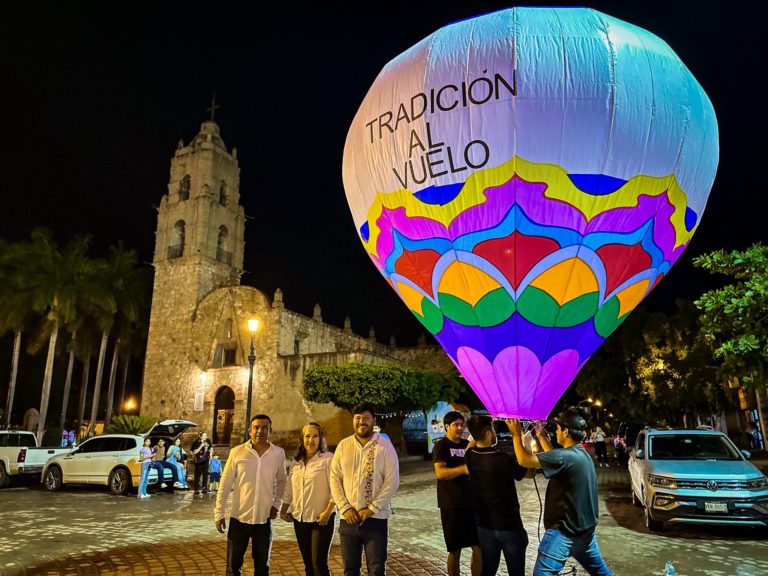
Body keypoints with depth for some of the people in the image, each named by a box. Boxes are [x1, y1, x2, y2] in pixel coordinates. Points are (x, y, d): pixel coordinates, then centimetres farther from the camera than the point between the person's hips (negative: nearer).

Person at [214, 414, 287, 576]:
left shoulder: (278, 453, -3)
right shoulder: (237, 452, -7)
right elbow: (225, 485, -2)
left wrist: (277, 504, 2)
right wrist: (219, 513, -3)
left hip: (264, 520, 1)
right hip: (239, 518, -1)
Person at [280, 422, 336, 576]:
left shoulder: (328, 458, -7)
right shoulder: (296, 462, 11)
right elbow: (289, 489, 16)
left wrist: (328, 512, -18)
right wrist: (284, 510, 8)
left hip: (321, 519, -6)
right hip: (299, 518, 6)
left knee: (319, 562, -7)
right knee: (308, 563, 14)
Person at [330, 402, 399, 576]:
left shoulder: (385, 445, -4)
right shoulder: (343, 445, 5)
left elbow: (392, 481, -8)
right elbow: (335, 479, 4)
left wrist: (372, 508, -13)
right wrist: (344, 508, -7)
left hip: (376, 518, -3)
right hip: (348, 518, 3)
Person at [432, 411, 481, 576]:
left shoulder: (468, 444, 10)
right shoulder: (441, 446, -7)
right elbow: (440, 472, -21)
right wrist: (464, 469, -32)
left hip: (472, 503, 5)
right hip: (451, 505, -5)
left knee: (479, 547, 6)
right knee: (455, 550, 5)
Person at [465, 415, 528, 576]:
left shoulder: (470, 456, -7)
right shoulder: (505, 458, -22)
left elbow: (474, 442, 18)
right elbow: (530, 472, -4)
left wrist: (481, 423, 15)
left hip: (484, 525, 5)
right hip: (509, 525, -5)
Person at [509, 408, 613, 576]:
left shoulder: (565, 456, -25)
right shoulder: (583, 454, 6)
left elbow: (524, 460, -23)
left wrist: (517, 435, -9)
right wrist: (542, 437, 26)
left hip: (564, 532, -9)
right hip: (586, 529, 9)